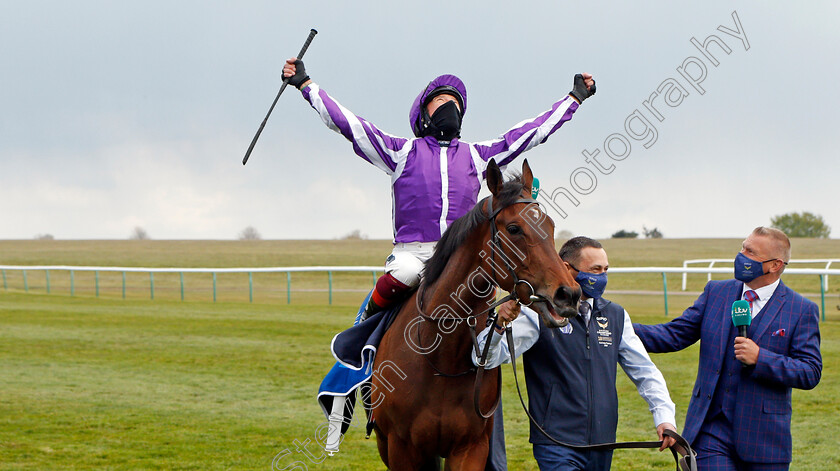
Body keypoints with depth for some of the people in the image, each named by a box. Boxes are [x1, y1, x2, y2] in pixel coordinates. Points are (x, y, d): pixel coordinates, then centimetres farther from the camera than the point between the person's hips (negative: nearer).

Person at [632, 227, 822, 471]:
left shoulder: (802, 310, -2)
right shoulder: (716, 292, 9)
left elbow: (811, 373, -7)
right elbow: (674, 335, 8)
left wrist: (760, 359, -19)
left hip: (763, 438, -2)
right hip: (712, 431, 2)